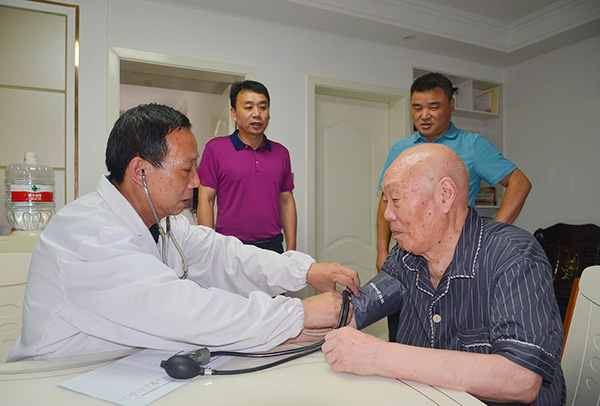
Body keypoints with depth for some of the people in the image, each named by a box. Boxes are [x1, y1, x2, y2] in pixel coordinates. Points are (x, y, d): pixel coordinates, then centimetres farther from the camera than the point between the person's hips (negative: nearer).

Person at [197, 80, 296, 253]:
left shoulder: (281, 153, 8)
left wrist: (291, 250, 7)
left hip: (273, 246, 3)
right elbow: (206, 201, -3)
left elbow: (286, 201, 11)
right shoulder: (215, 148, -3)